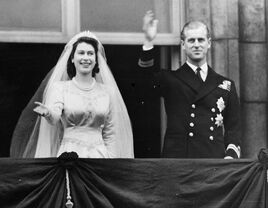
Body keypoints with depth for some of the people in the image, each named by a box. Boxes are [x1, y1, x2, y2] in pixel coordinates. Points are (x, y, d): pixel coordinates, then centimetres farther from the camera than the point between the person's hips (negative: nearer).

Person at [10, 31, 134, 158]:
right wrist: (47, 113, -34)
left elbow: (110, 133, 12)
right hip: (70, 153, -1)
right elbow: (54, 118, -12)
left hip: (99, 154, 2)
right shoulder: (61, 87, 5)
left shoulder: (107, 91, 10)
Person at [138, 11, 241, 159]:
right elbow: (148, 72, -11)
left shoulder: (226, 85, 15)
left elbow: (233, 127, 15)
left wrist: (231, 155, -2)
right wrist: (149, 42, -28)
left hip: (214, 163, 2)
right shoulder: (170, 80, 9)